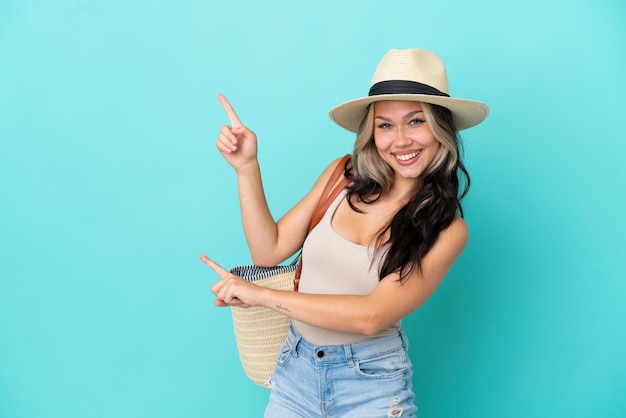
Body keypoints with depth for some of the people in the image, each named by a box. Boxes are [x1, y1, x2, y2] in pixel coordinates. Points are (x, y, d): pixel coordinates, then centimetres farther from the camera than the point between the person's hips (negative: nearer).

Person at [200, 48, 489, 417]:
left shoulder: (447, 229, -13)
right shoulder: (343, 178, -4)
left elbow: (373, 314, -22)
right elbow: (269, 251, -1)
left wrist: (260, 295, -21)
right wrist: (246, 167, -10)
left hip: (370, 386, -3)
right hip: (296, 369, 3)